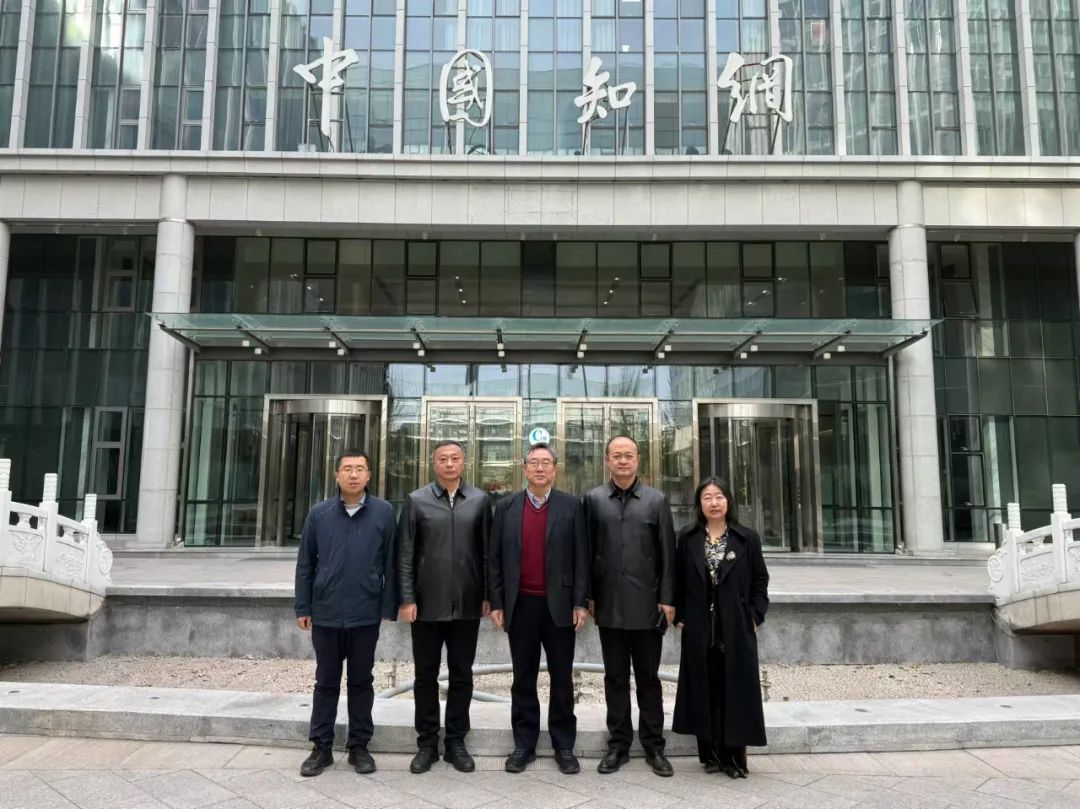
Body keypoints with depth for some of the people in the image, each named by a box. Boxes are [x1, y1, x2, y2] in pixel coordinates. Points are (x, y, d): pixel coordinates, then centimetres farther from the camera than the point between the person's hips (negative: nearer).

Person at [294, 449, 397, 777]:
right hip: (326, 613, 1)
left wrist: (389, 608, -5)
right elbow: (305, 564, 5)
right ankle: (321, 747, 22)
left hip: (366, 614, -1)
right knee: (326, 681, 11)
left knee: (361, 681, 10)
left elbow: (390, 563, -1)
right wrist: (303, 608, 3)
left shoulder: (384, 512, -2)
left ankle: (359, 746, 22)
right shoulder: (318, 513, 2)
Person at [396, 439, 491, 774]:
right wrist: (407, 599, -6)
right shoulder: (416, 501, 0)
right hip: (427, 604, -1)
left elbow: (486, 551, 4)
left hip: (467, 604, 1)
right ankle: (427, 742, 21)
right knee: (426, 676, 9)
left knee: (462, 675, 9)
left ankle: (456, 741, 22)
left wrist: (487, 595, 1)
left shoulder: (479, 500, 3)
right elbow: (405, 554, -1)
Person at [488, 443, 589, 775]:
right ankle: (524, 745, 19)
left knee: (562, 680, 7)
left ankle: (564, 746, 18)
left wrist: (580, 602, -6)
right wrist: (496, 603, 0)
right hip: (520, 605, 1)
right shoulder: (506, 507, 5)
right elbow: (495, 558, 5)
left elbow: (581, 557, -1)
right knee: (523, 680, 10)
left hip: (559, 605, -1)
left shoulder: (571, 506, 1)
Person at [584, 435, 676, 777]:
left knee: (648, 678, 9)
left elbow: (667, 553, 1)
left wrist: (667, 598, -3)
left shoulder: (656, 500, 1)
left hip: (647, 605, 0)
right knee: (615, 678, 10)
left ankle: (654, 745, 20)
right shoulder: (593, 499, 2)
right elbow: (586, 550, 4)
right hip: (609, 605, 1)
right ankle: (618, 744, 21)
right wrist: (588, 595, 1)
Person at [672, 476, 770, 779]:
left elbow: (760, 581, 4)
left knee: (736, 691, 3)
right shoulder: (687, 538, 3)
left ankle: (735, 756, 13)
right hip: (699, 629, 1)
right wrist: (680, 616, -1)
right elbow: (678, 581, 6)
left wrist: (755, 617, -3)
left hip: (737, 629, -1)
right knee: (704, 692, 6)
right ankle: (711, 754, 17)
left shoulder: (747, 537, 1)